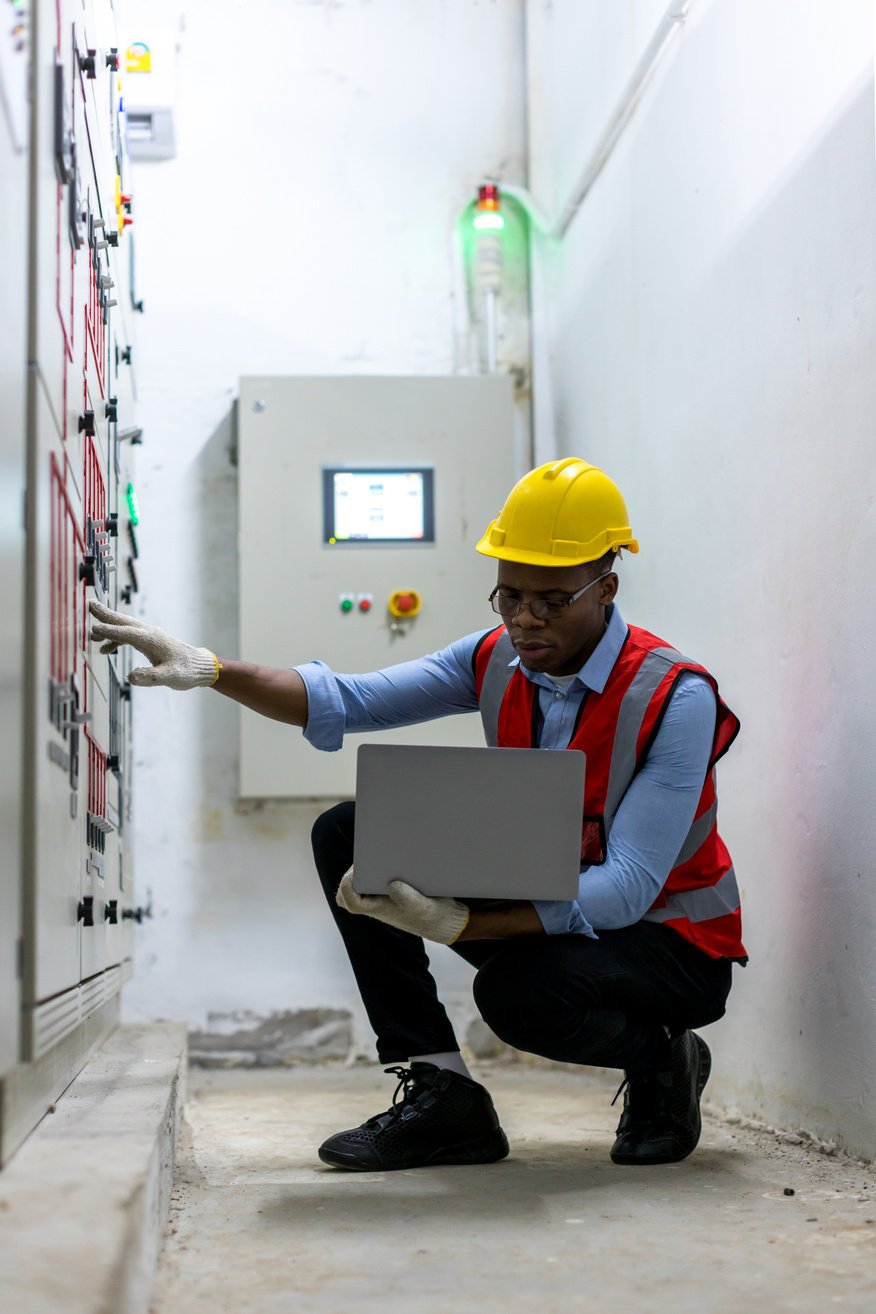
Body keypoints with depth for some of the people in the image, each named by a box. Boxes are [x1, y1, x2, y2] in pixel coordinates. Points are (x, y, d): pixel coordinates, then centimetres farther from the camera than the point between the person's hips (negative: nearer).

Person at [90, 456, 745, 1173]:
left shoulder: (676, 698, -24)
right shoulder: (497, 659, -5)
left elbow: (627, 889, -30)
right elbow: (345, 703, -6)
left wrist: (454, 923, -40)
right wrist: (211, 669, -23)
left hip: (670, 940, -6)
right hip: (546, 907, 7)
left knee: (518, 987, -38)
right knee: (351, 835, -6)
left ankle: (662, 1061, -3)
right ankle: (442, 1094, -7)